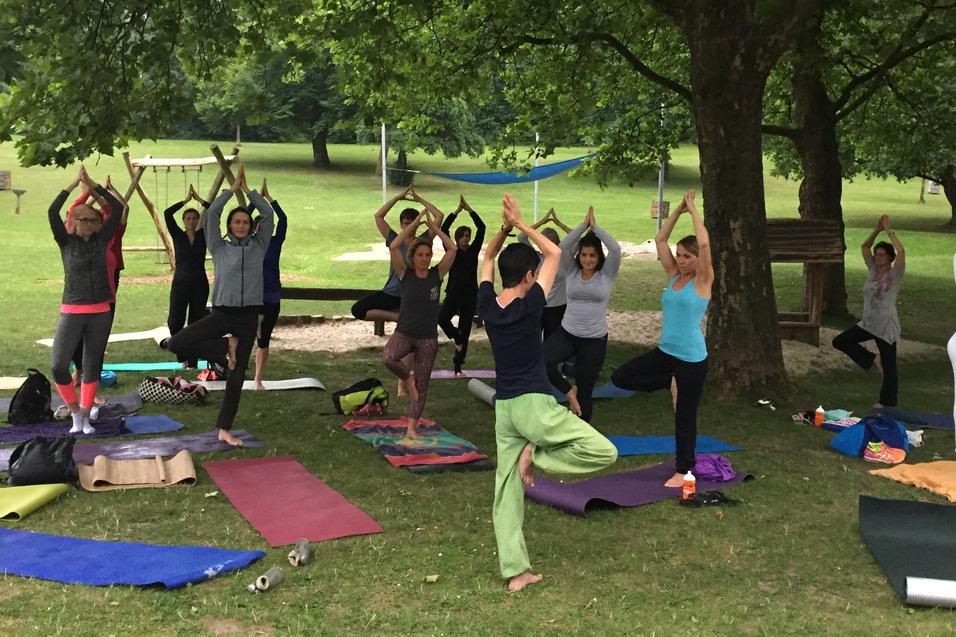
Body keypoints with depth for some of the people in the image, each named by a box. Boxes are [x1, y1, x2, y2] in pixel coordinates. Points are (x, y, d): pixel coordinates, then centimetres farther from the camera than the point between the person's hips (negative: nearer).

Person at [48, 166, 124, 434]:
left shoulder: (101, 239, 6)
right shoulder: (67, 241, 0)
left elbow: (118, 208, 2)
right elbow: (53, 212, -14)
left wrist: (93, 185, 0)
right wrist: (75, 184, -12)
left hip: (100, 312, 2)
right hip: (72, 312, -2)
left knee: (92, 365, 7)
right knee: (58, 365, -11)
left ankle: (86, 417, 18)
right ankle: (75, 412, 9)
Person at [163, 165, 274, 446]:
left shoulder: (258, 245, 9)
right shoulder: (219, 247, 6)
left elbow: (268, 213, 4)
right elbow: (212, 214, -1)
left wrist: (247, 190, 7)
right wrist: (233, 188, 3)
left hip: (249, 316, 0)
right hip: (222, 313, 0)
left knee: (237, 375, 3)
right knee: (175, 343, -18)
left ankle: (225, 429, 13)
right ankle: (225, 351, 1)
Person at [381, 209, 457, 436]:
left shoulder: (437, 274, 0)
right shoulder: (405, 274, -2)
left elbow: (452, 249, -10)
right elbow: (393, 247, -16)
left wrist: (433, 226, -8)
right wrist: (414, 224, -14)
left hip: (428, 338, 1)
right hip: (404, 333, -1)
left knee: (421, 386, 4)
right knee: (388, 357, -32)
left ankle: (412, 427, 16)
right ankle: (407, 378, -1)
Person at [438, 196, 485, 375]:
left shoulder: (473, 251, 5)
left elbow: (481, 228, -4)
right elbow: (444, 229, -9)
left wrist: (469, 209, -8)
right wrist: (457, 211, -13)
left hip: (470, 295, 1)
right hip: (453, 294, -1)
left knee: (465, 331, 3)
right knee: (442, 317, -28)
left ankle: (458, 367, 12)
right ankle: (457, 339, 1)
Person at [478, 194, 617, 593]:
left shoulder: (486, 304, 1)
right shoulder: (529, 306, -12)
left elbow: (487, 259, 20)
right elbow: (554, 254, -1)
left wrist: (504, 227, 8)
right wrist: (520, 224, 2)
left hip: (504, 408, 7)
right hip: (534, 404, -7)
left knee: (507, 491, 10)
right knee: (604, 452, -5)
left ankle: (515, 572, 11)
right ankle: (537, 456, -3)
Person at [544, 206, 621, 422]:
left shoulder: (607, 274, -2)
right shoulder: (571, 272, 3)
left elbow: (615, 248, -18)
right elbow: (563, 246, -12)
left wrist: (595, 227, -10)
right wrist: (583, 225, -11)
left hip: (595, 340, -1)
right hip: (566, 333, 2)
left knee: (584, 392, 6)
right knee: (541, 361, -27)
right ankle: (568, 390, -3)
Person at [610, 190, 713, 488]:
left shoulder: (703, 281, -10)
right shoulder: (673, 276, 7)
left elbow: (704, 243, -23)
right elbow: (660, 240, 7)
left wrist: (693, 210, -14)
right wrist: (678, 210, 2)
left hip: (691, 357, -6)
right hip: (665, 351, 6)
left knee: (685, 418, 4)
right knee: (620, 377, 1)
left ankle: (684, 471, 19)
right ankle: (670, 383, 14)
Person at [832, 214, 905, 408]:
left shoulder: (895, 274, -12)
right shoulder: (872, 269, 5)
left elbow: (901, 251, -28)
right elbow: (864, 246, 8)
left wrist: (888, 230, -21)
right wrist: (877, 230, -3)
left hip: (886, 326, -6)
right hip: (868, 323, 6)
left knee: (889, 366, 3)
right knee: (840, 341, 2)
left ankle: (888, 403, 15)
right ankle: (872, 359, 10)